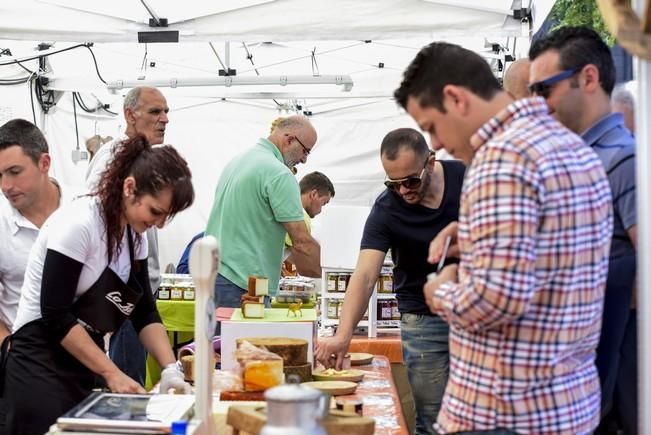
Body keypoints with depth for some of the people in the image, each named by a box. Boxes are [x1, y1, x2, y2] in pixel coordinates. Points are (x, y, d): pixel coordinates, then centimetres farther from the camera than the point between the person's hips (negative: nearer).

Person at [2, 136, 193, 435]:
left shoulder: (134, 233, 3)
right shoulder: (78, 223, -20)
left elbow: (144, 313, 6)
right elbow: (56, 316, -22)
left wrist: (170, 369, -7)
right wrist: (111, 373, -20)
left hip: (86, 365, 8)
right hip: (42, 365, -8)